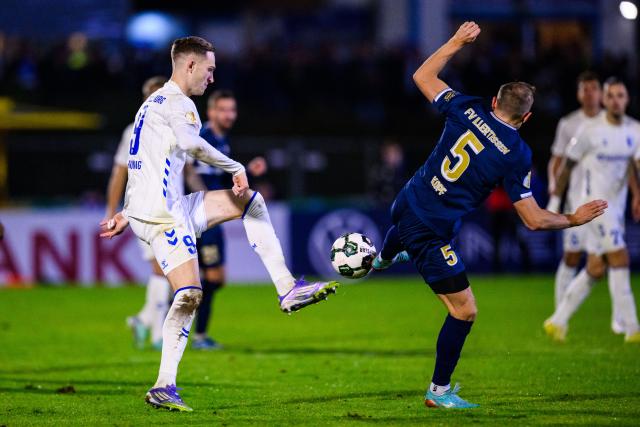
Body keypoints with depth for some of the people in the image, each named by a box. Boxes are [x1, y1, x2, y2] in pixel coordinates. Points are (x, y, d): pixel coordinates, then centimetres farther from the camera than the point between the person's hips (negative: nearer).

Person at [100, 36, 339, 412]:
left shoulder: (154, 102, 25)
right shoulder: (177, 103, -8)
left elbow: (143, 164, 29)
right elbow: (192, 144, -29)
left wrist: (125, 213, 32)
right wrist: (237, 168, -21)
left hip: (171, 207, 10)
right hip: (161, 214, -10)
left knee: (249, 201, 14)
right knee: (190, 294, -20)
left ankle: (287, 289, 7)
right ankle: (164, 387, -24)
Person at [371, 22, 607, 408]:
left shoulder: (468, 109, -7)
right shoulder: (516, 155, -18)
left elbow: (423, 76, 10)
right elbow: (534, 219, -13)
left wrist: (457, 43, 18)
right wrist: (575, 219, 2)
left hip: (408, 202, 6)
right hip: (433, 232, -6)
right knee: (464, 311, 6)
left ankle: (383, 259, 80)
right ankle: (439, 392, 14)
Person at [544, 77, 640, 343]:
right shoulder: (591, 131, -9)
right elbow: (568, 165, 1)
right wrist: (556, 198, 9)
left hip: (617, 206, 6)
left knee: (595, 270, 7)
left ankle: (558, 321, 18)